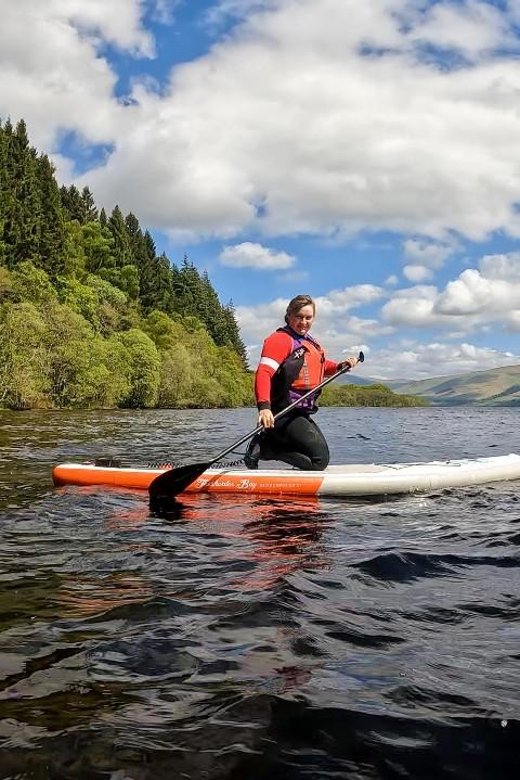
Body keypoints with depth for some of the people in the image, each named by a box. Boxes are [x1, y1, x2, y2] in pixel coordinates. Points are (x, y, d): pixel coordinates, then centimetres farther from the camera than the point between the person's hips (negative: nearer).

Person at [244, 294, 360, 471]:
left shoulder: (309, 341, 17)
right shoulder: (280, 339, -12)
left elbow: (320, 366, 33)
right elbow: (263, 373, -24)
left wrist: (340, 366, 12)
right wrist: (264, 407, -38)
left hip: (302, 414, 10)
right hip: (284, 414, -10)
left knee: (322, 455, 17)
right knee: (320, 460, -15)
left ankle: (268, 442, 9)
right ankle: (263, 447, -9)